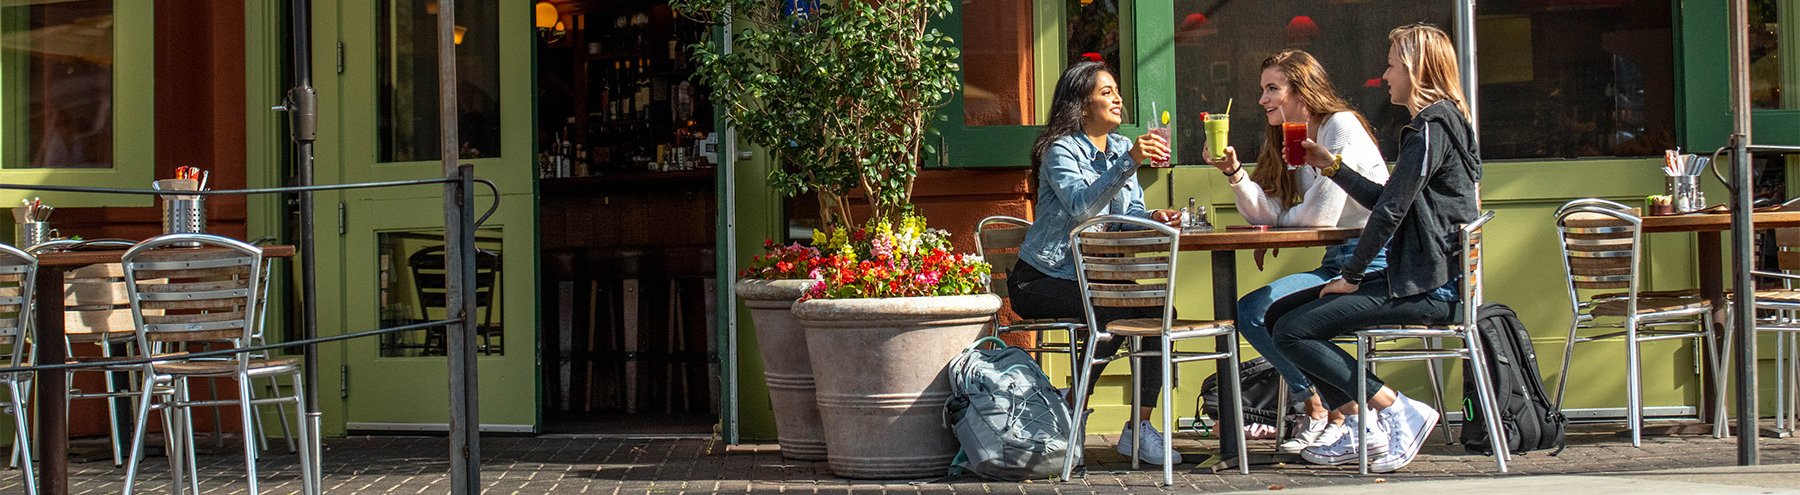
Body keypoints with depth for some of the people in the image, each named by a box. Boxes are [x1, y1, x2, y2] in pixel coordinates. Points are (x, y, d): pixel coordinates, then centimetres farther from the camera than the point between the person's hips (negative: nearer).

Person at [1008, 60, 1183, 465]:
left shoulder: (1121, 147, 11)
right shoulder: (1061, 150, -12)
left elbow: (1128, 211, 7)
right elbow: (1081, 205, -29)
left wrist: (1152, 217, -16)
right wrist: (1129, 162, -37)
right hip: (1040, 280, -7)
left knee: (1159, 308, -18)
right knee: (1115, 310, -32)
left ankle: (1139, 428, -14)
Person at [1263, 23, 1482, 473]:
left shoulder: (1432, 128, -14)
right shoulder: (1440, 123, 19)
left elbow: (1391, 211, -18)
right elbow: (1385, 201, 24)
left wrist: (1352, 275, -11)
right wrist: (1331, 166, 23)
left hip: (1428, 287, -11)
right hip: (1424, 278, 11)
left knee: (1292, 332, -16)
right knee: (1280, 313, 9)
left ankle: (1398, 412, -12)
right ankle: (1361, 427, 3)